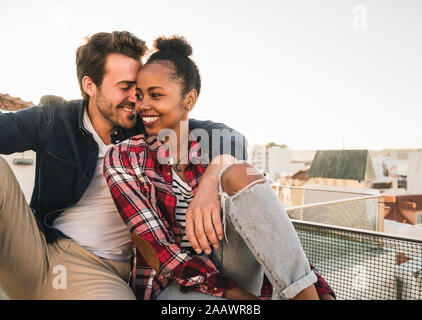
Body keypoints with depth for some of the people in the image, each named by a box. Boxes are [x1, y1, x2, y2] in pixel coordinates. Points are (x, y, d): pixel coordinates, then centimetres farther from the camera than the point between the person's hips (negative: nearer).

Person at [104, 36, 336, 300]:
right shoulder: (123, 159, -6)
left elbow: (267, 227, -3)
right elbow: (160, 251, -13)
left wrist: (323, 291, -14)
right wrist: (243, 296, -21)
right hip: (171, 287, -3)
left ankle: (308, 296, -25)